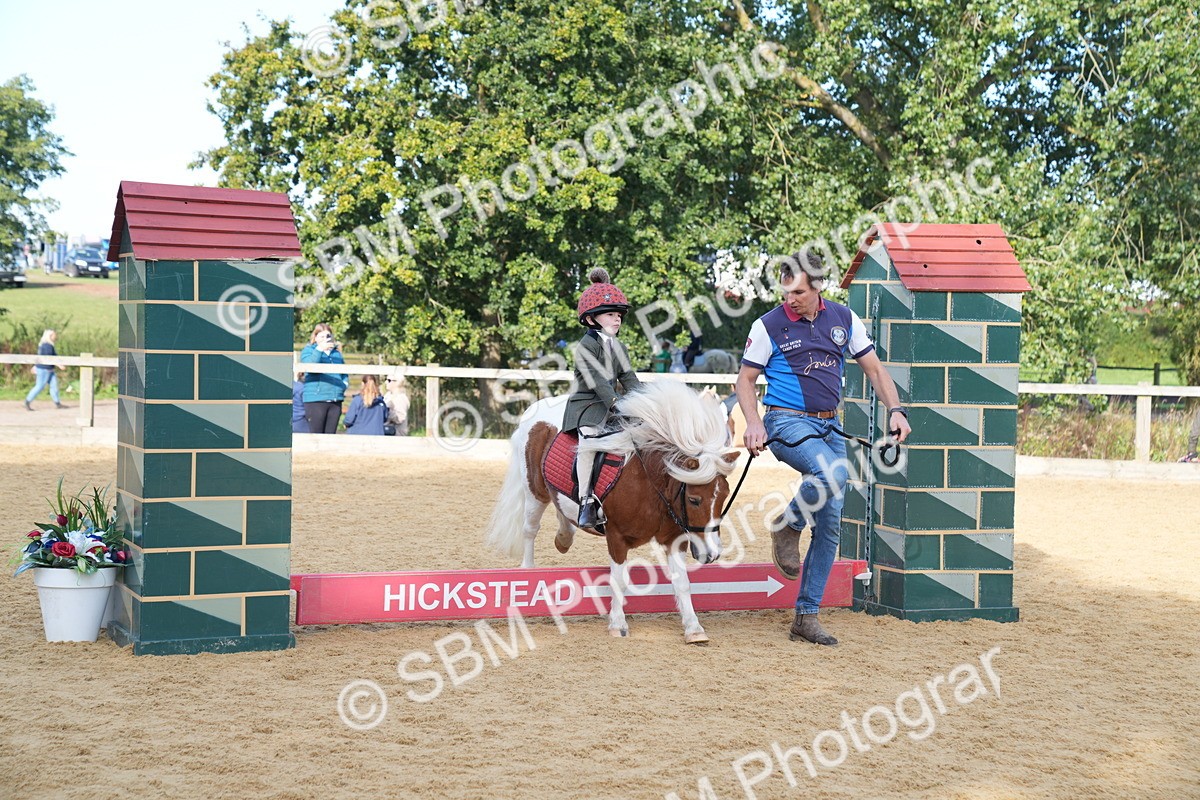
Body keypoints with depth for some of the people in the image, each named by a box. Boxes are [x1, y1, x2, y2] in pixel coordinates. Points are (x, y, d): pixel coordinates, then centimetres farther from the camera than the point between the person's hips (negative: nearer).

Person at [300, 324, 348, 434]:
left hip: (335, 399, 5)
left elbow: (345, 373, 24)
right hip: (316, 399, -5)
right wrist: (319, 350, -26)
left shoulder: (337, 352, 18)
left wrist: (343, 386, 4)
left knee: (331, 434, 6)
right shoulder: (308, 350, 4)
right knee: (316, 435, -7)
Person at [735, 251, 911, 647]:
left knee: (829, 525, 2)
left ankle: (806, 616, 10)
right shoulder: (769, 325, -6)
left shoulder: (844, 319, 5)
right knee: (833, 473, -36)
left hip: (829, 426, 5)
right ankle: (787, 525, -6)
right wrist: (753, 422, -17)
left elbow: (874, 369, 11)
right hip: (788, 422, -5)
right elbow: (746, 379, 0)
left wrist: (895, 410, -3)